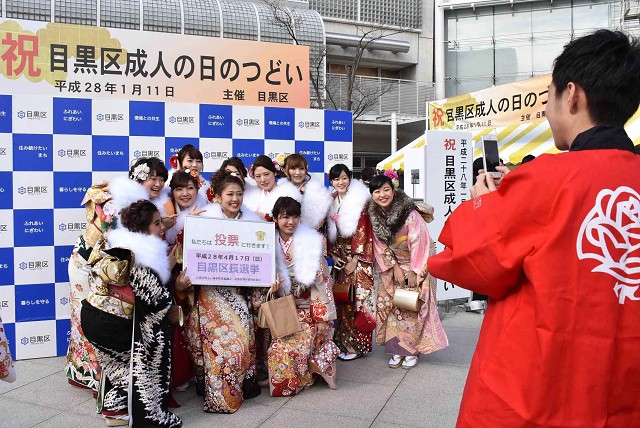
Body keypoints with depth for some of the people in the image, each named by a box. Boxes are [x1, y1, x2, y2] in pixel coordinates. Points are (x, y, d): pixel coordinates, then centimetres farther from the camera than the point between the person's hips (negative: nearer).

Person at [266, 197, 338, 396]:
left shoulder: (309, 243, -11)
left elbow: (320, 282, -11)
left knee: (294, 346, -16)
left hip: (307, 308, -4)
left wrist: (322, 317, -13)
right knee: (278, 346, -8)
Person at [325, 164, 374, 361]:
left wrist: (355, 260, -14)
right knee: (342, 299, 8)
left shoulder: (359, 200, -7)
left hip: (358, 257, -5)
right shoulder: (330, 201, 9)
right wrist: (334, 255, 1)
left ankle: (357, 345, 5)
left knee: (357, 298, -5)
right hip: (341, 257, 5)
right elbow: (329, 231, 11)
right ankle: (343, 343, 18)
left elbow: (362, 231, -12)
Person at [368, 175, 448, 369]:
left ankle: (412, 351, 10)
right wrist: (394, 268, -8)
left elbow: (419, 243, -19)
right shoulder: (374, 216, -5)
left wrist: (413, 271, -16)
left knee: (413, 308, -4)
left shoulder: (409, 213, -21)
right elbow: (380, 246, 0)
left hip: (416, 265, -4)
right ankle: (396, 349, 14)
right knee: (389, 306, 2)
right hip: (391, 268, 5)